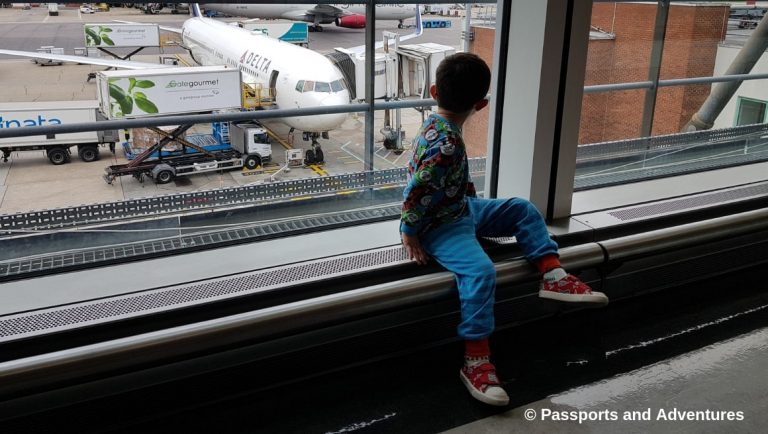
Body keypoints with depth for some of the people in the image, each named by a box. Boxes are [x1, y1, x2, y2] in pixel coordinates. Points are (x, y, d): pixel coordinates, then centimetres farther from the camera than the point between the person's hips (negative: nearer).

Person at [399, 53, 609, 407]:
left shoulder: (437, 125, 0)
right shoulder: (446, 144, -29)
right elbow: (415, 194, -28)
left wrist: (467, 192, 13)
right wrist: (409, 235, -17)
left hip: (461, 208, 10)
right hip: (439, 226, -10)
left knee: (522, 209, 11)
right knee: (480, 271, -31)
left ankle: (553, 277, 9)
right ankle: (476, 362, -25)